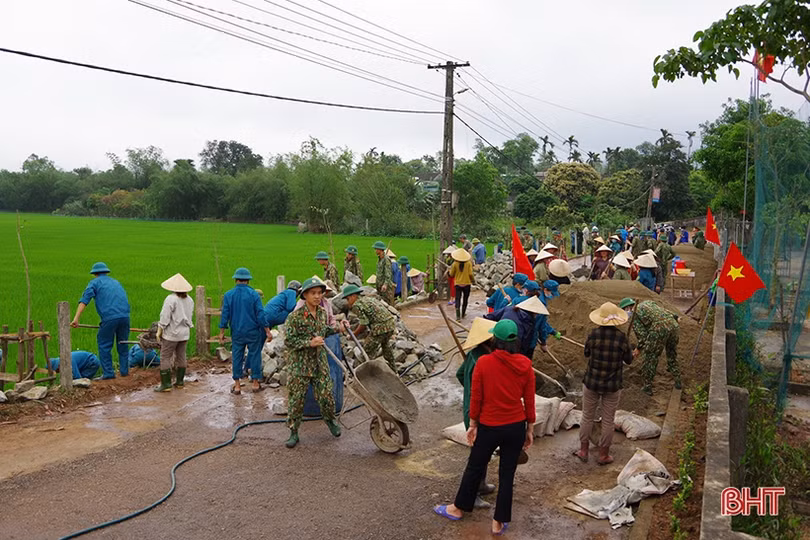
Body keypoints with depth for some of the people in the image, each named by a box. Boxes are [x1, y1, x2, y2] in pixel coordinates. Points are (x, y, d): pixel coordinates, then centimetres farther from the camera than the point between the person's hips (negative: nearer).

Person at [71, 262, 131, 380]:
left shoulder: (95, 282, 12)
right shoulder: (116, 282, 29)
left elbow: (84, 300, -1)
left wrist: (76, 319, -8)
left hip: (109, 317, -5)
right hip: (125, 316, 5)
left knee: (104, 344, 8)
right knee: (123, 344, 17)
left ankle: (108, 373, 8)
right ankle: (124, 370, 21)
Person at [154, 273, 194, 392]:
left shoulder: (171, 299, -17)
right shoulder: (189, 300, 4)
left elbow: (164, 317, -17)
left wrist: (159, 331, -8)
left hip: (171, 333, -7)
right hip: (185, 333, 7)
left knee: (165, 358, 1)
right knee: (181, 357, 14)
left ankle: (166, 384, 1)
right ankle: (180, 382, 21)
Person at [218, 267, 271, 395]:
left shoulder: (228, 295, 0)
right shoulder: (253, 294, -6)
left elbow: (225, 315, 0)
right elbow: (260, 314, -8)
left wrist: (222, 332, 7)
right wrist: (267, 331, -2)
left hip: (237, 332, 2)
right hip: (253, 331, -2)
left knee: (236, 357, 8)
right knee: (255, 355, 8)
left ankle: (237, 385, 12)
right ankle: (255, 383, 14)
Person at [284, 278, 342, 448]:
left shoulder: (322, 313, 4)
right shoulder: (295, 316, -15)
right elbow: (288, 340, -15)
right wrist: (309, 343, -22)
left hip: (319, 362, 4)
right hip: (299, 364, -4)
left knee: (326, 395, 7)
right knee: (296, 399, 3)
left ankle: (330, 420, 35)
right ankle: (294, 433, 18)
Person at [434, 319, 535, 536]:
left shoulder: (483, 363, -15)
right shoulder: (525, 365, -8)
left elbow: (475, 398, -9)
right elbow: (529, 401, -2)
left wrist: (473, 424, 3)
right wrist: (530, 429, 10)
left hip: (489, 426, -1)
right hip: (516, 427, 2)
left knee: (475, 467, 18)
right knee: (507, 474, 13)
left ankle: (459, 508, 37)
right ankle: (499, 522, 24)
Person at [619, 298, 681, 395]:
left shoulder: (634, 316, 9)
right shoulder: (647, 302, 29)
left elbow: (642, 335, 2)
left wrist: (638, 349, 15)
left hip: (659, 329, -7)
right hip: (673, 325, 7)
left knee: (649, 358, 10)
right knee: (672, 355, 28)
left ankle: (647, 387, 18)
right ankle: (678, 381, 41)